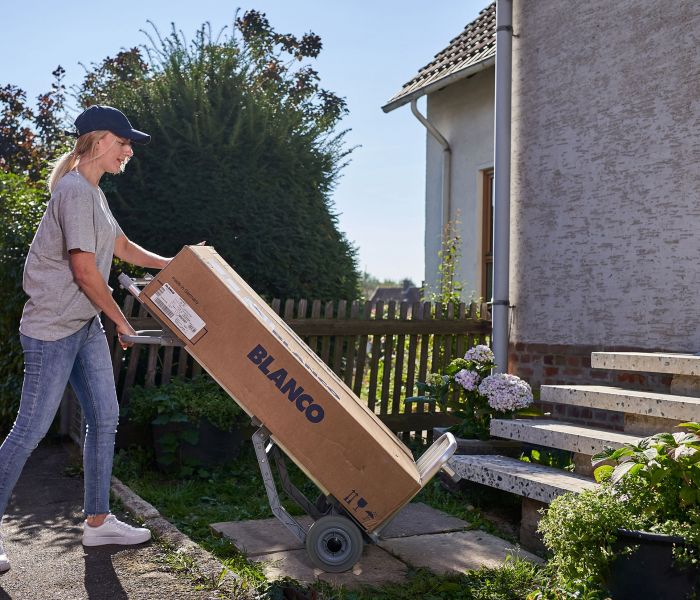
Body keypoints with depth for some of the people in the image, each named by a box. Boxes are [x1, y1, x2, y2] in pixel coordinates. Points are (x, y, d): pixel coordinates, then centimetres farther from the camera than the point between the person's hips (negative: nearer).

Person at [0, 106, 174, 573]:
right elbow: (84, 270, -20)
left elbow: (122, 247, 26)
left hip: (86, 326, 10)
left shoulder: (93, 193, 15)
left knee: (105, 419, 10)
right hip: (53, 328, -10)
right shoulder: (75, 191, -17)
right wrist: (122, 321, -9)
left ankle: (98, 521, 21)